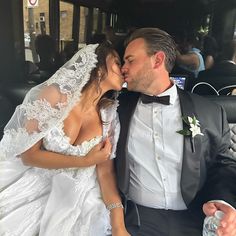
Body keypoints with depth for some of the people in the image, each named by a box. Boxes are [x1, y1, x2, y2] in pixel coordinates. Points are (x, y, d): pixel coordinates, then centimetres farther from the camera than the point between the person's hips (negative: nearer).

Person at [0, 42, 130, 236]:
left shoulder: (110, 115, -9)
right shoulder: (55, 94, -19)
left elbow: (106, 169, -10)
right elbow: (28, 154, -16)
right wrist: (85, 161, -20)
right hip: (32, 188, -2)